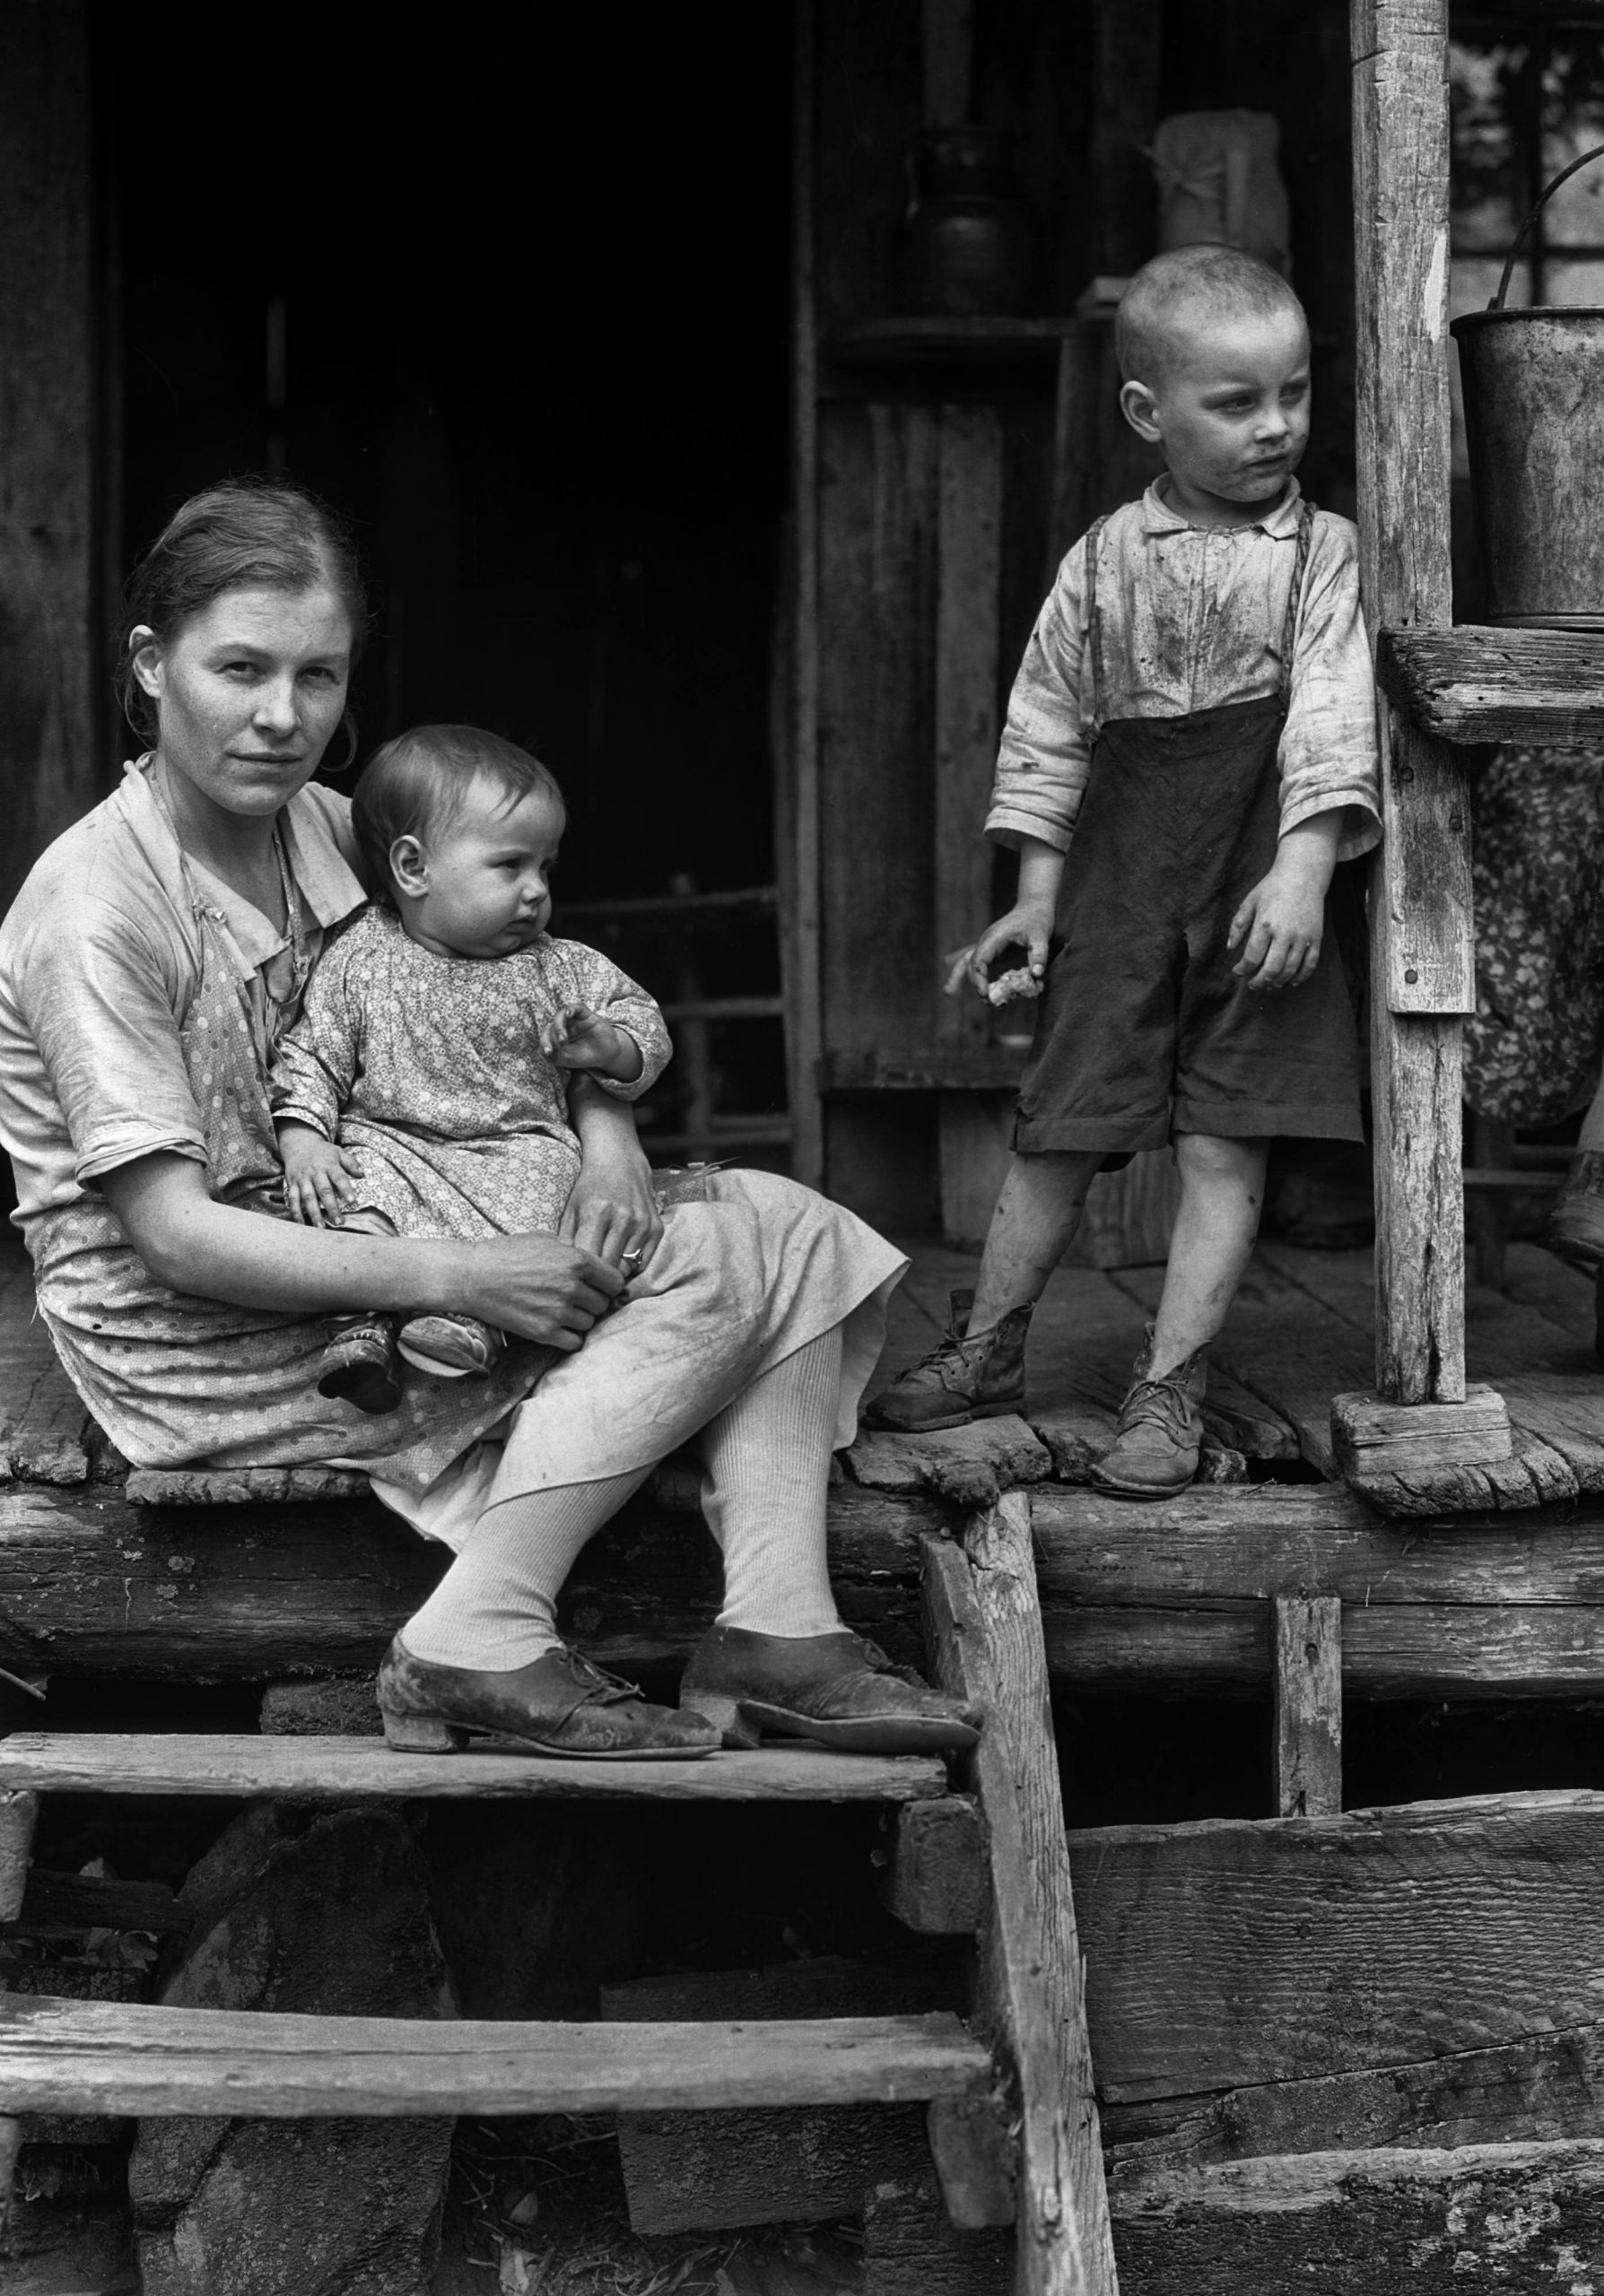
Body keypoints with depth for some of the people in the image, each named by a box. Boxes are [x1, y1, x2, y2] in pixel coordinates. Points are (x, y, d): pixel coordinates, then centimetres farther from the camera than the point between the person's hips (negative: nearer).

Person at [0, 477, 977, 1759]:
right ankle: (482, 1644, -22)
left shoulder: (325, 831, 5)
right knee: (716, 1273, -17)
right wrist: (460, 1279, -25)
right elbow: (173, 1233, -22)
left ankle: (776, 1632, -17)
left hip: (332, 1278, 8)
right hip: (205, 1353, -8)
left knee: (782, 1227, -3)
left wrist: (607, 1140, -8)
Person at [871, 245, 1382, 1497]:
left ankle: (1169, 1392, 8)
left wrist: (1304, 867, -19)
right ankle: (985, 1352, 23)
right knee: (1059, 1132, 5)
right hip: (1119, 884, 2)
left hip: (1258, 880, -1)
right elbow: (1047, 728, 11)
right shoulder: (1105, 561, 5)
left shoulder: (1322, 553, 0)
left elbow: (1332, 717, -8)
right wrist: (1036, 892, 9)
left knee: (1223, 1147, -1)